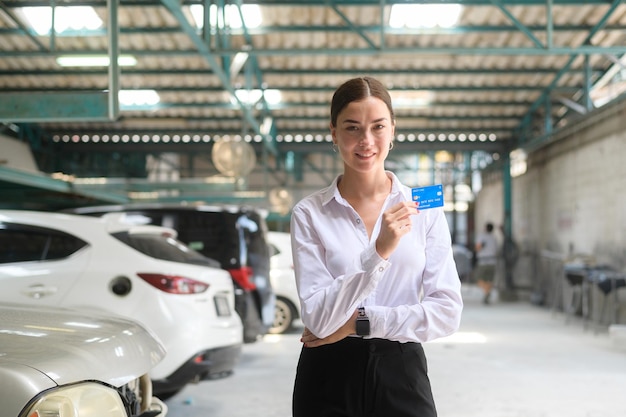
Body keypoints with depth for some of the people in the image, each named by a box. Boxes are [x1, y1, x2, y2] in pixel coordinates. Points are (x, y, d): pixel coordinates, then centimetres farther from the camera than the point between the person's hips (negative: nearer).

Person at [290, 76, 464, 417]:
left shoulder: (424, 208, -2)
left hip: (402, 374, 1)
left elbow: (447, 312, -6)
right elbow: (318, 319, -14)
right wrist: (379, 252, -25)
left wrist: (359, 322, -13)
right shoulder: (309, 213, -6)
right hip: (329, 379, -1)